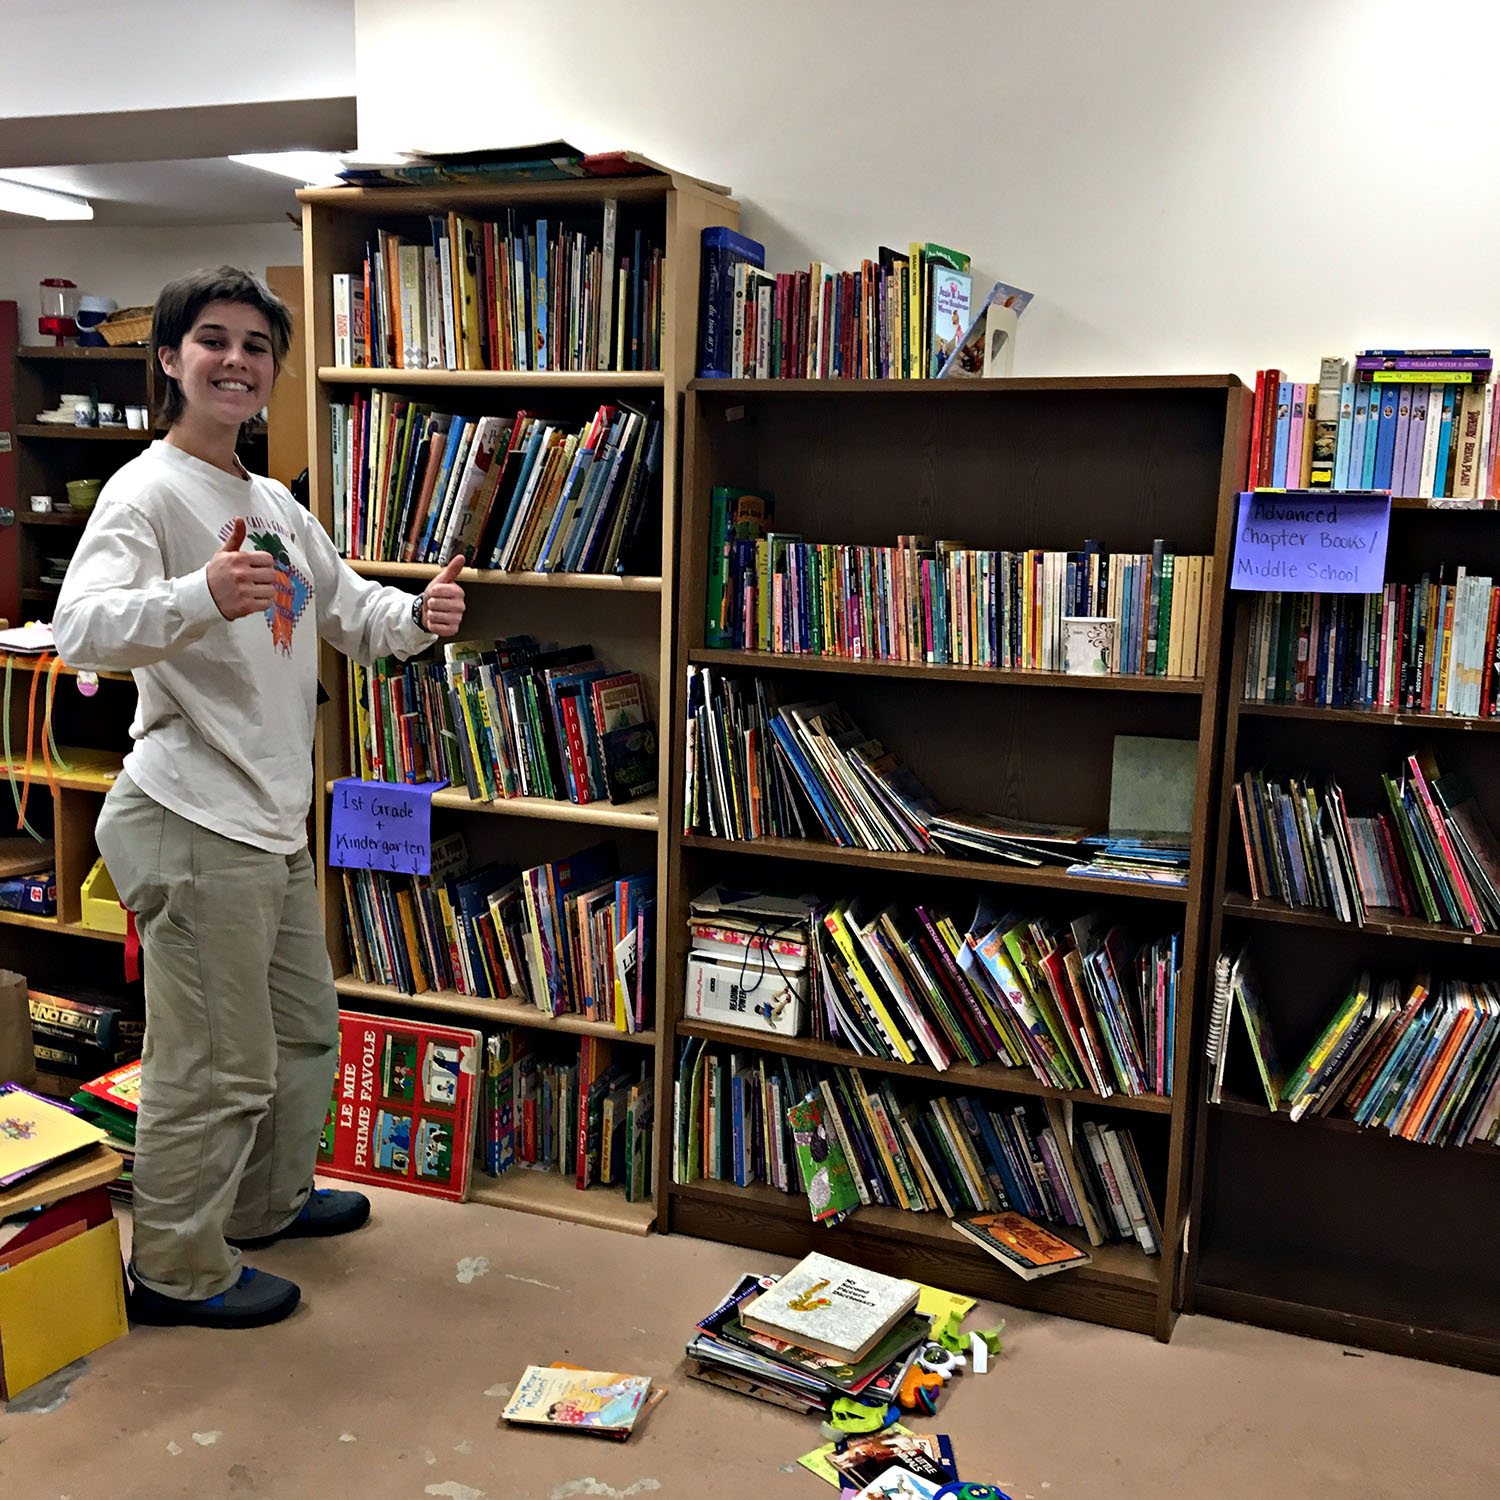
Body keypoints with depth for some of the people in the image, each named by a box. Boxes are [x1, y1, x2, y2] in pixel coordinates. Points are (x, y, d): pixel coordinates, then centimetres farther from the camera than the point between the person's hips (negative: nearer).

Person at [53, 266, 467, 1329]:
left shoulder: (275, 505, 14)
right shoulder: (149, 492, -13)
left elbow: (352, 610, 20)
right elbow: (81, 630, -28)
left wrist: (419, 614, -3)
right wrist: (201, 596, -47)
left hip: (276, 821, 9)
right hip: (195, 823, -9)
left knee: (305, 1030, 22)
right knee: (215, 1065, 1)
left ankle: (268, 1200, 43)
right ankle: (177, 1270, 20)